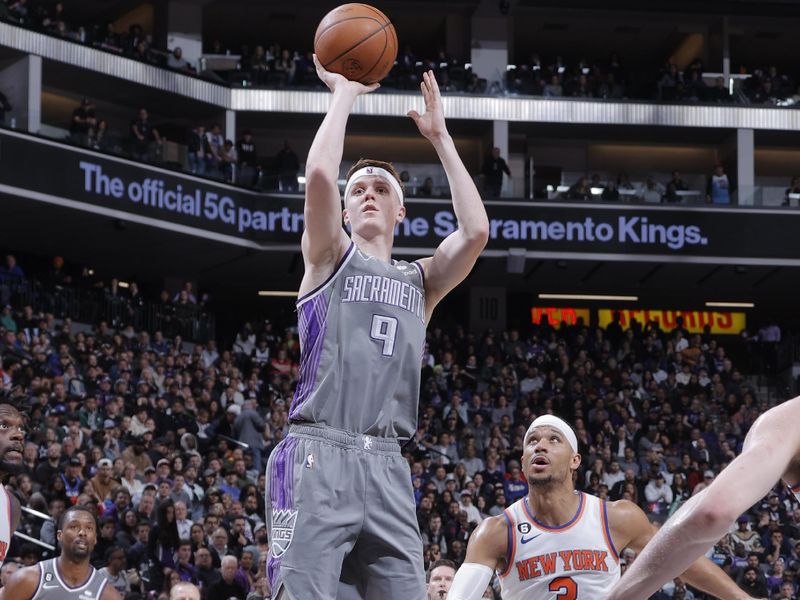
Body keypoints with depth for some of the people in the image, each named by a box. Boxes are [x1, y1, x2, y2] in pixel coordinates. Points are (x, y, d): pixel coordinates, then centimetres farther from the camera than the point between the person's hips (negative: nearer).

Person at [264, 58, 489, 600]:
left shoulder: (420, 282, 22)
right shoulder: (329, 258, 13)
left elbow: (475, 232, 4)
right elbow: (320, 175, -6)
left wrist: (439, 137, 10)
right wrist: (344, 93, 6)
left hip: (387, 467, 4)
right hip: (318, 456, -4)